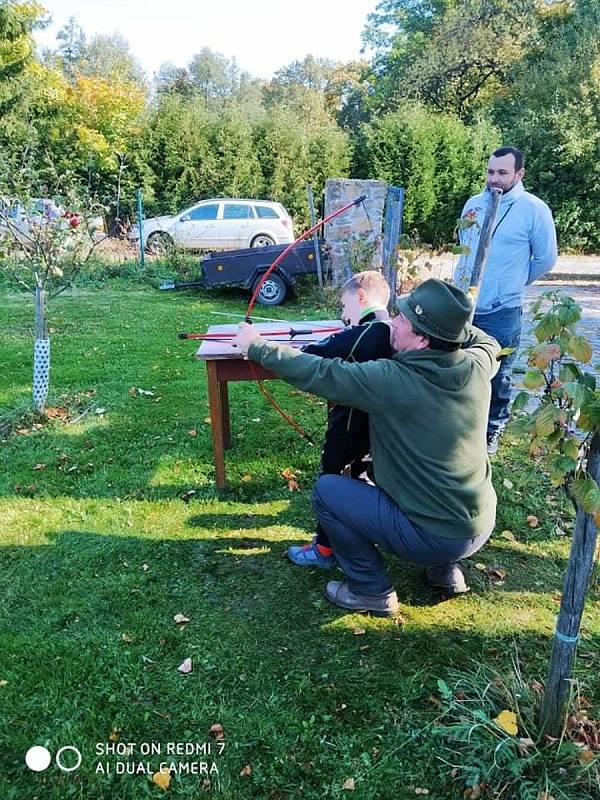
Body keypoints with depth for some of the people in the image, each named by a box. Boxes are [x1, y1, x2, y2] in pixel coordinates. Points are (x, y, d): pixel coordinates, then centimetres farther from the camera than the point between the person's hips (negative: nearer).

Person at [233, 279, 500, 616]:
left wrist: (256, 346, -5)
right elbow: (489, 342, 18)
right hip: (483, 525, 7)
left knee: (327, 490, 3)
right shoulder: (478, 366, -8)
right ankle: (446, 568, 29)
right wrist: (447, 322, 11)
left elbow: (318, 372, -17)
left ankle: (373, 592, 13)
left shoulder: (392, 381, -25)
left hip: (434, 537, -7)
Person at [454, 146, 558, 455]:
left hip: (501, 312, -4)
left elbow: (545, 259, -1)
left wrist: (513, 282, 8)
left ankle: (492, 430, 27)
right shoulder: (473, 204, 6)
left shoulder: (534, 210, -9)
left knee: (496, 376, 8)